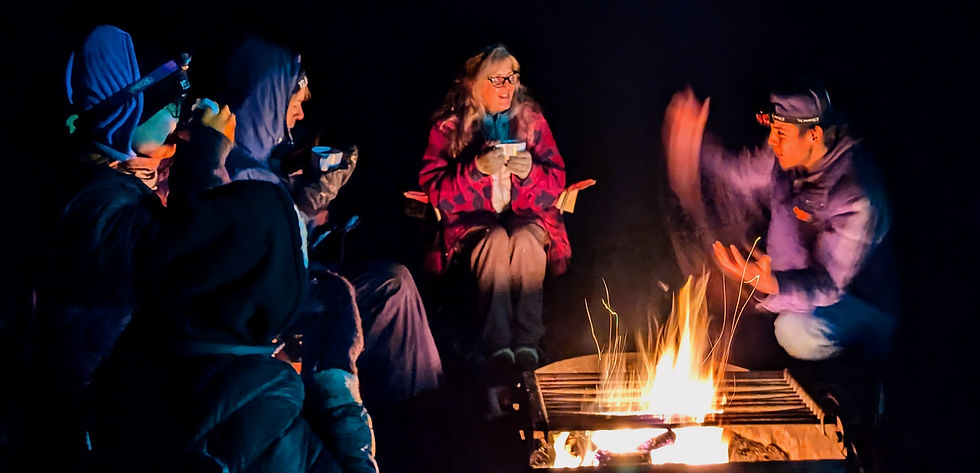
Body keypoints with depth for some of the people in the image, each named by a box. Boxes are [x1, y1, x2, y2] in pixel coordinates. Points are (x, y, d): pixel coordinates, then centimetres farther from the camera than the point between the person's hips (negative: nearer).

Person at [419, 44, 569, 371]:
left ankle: (527, 340, -34)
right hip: (472, 222, -1)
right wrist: (476, 169, -24)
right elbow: (434, 189, -8)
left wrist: (530, 171, -19)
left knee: (525, 239, -33)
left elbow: (556, 182, 4)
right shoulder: (448, 127, 0)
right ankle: (497, 342, -35)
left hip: (525, 216, 2)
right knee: (497, 240, -34)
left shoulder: (532, 120, 7)